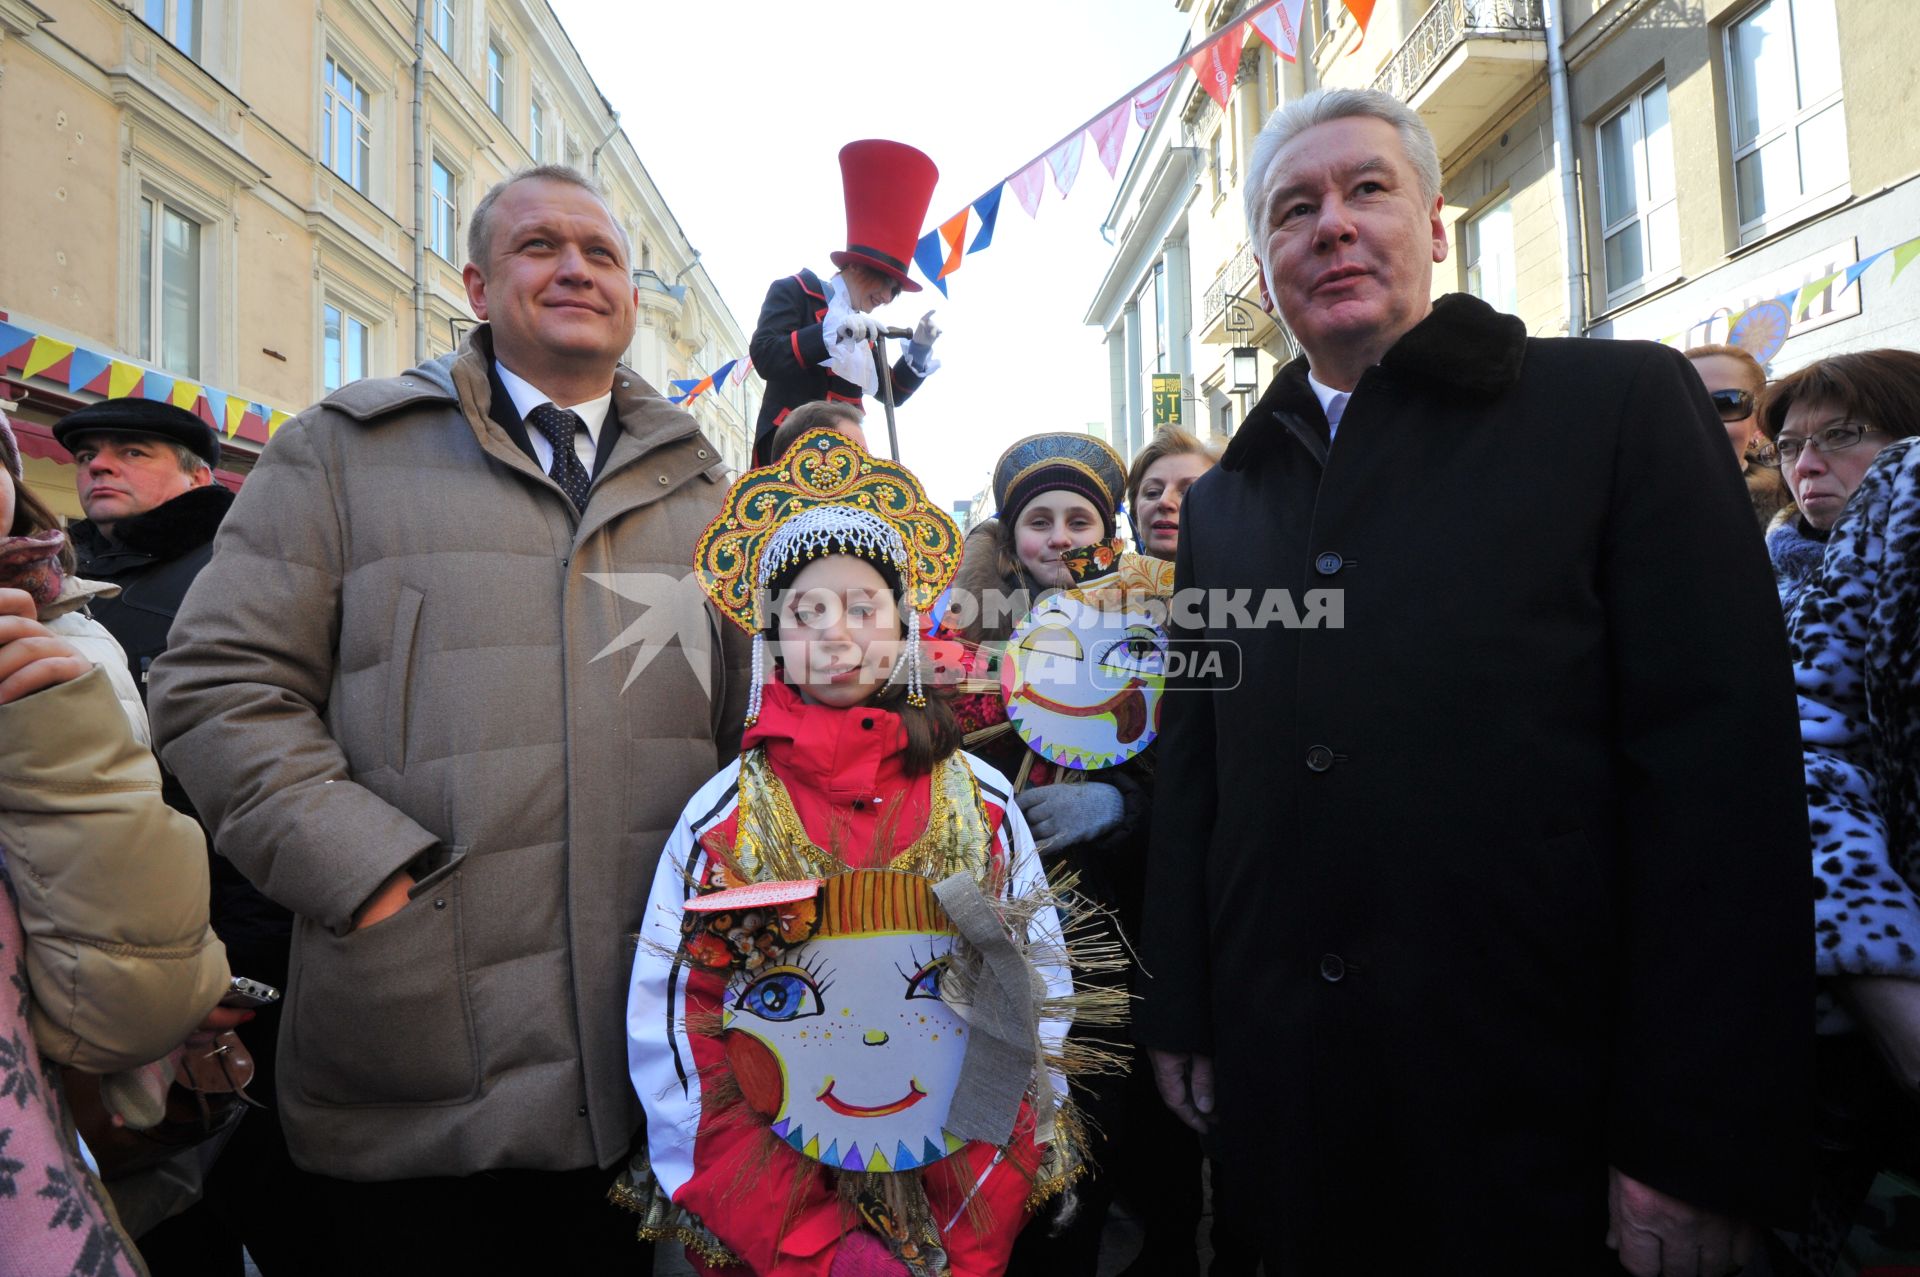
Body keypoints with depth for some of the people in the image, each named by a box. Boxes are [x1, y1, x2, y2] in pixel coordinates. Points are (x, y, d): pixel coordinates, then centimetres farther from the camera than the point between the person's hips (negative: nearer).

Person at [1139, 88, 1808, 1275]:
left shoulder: (1623, 405, -5)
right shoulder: (1223, 499, 8)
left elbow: (1725, 766, -11)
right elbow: (1194, 775, 9)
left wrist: (1698, 1148, -13)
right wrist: (1181, 1019, 8)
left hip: (1544, 1113, -3)